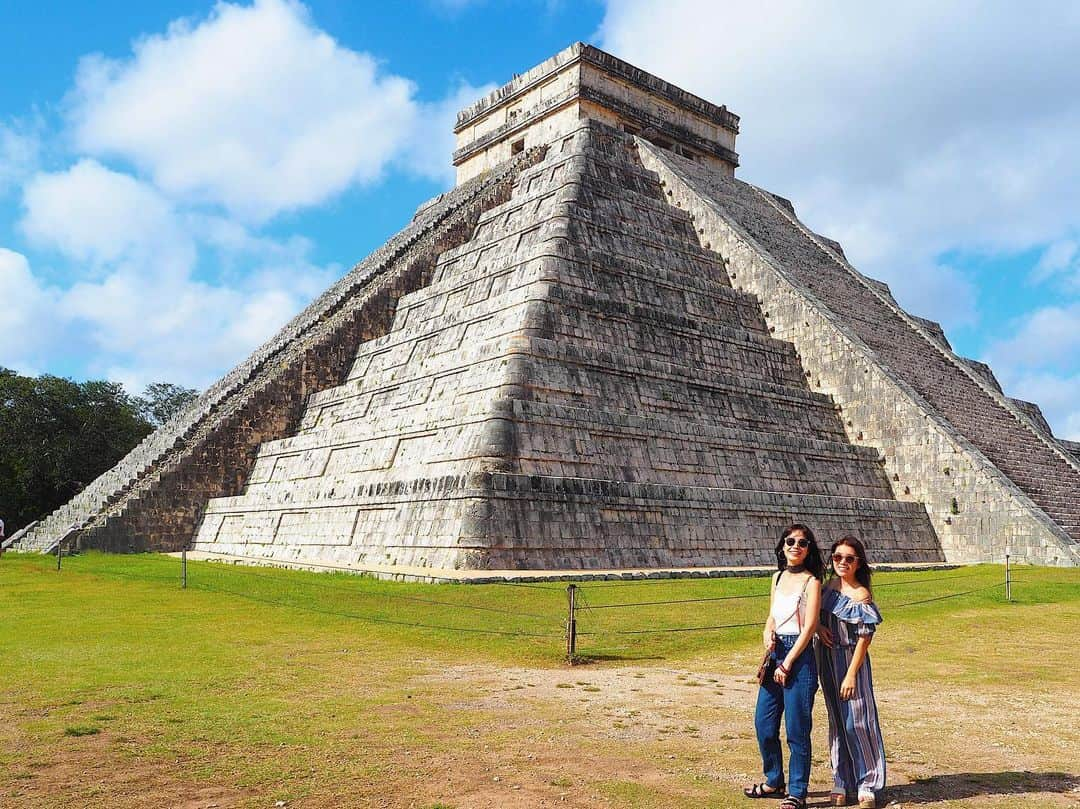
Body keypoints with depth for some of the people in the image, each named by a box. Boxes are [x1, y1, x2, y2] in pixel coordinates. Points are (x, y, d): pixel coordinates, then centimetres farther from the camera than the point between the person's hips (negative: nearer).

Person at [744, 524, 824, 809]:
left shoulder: (811, 581, -8)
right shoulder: (778, 577, 11)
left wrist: (787, 663, -12)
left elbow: (809, 627, -12)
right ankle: (774, 782, 30)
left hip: (799, 656, -7)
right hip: (774, 653, 7)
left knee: (796, 729, 1)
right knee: (763, 723, 12)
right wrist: (767, 633, -3)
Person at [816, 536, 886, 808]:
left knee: (857, 722, 0)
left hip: (851, 661, -6)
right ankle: (842, 782, 22)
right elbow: (816, 615, 18)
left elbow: (864, 638, -15)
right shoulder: (830, 585, 6)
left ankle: (867, 786, 15)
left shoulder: (861, 595, -14)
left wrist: (851, 674, -17)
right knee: (837, 722, 13)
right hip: (828, 661, 6)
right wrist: (819, 627, -5)